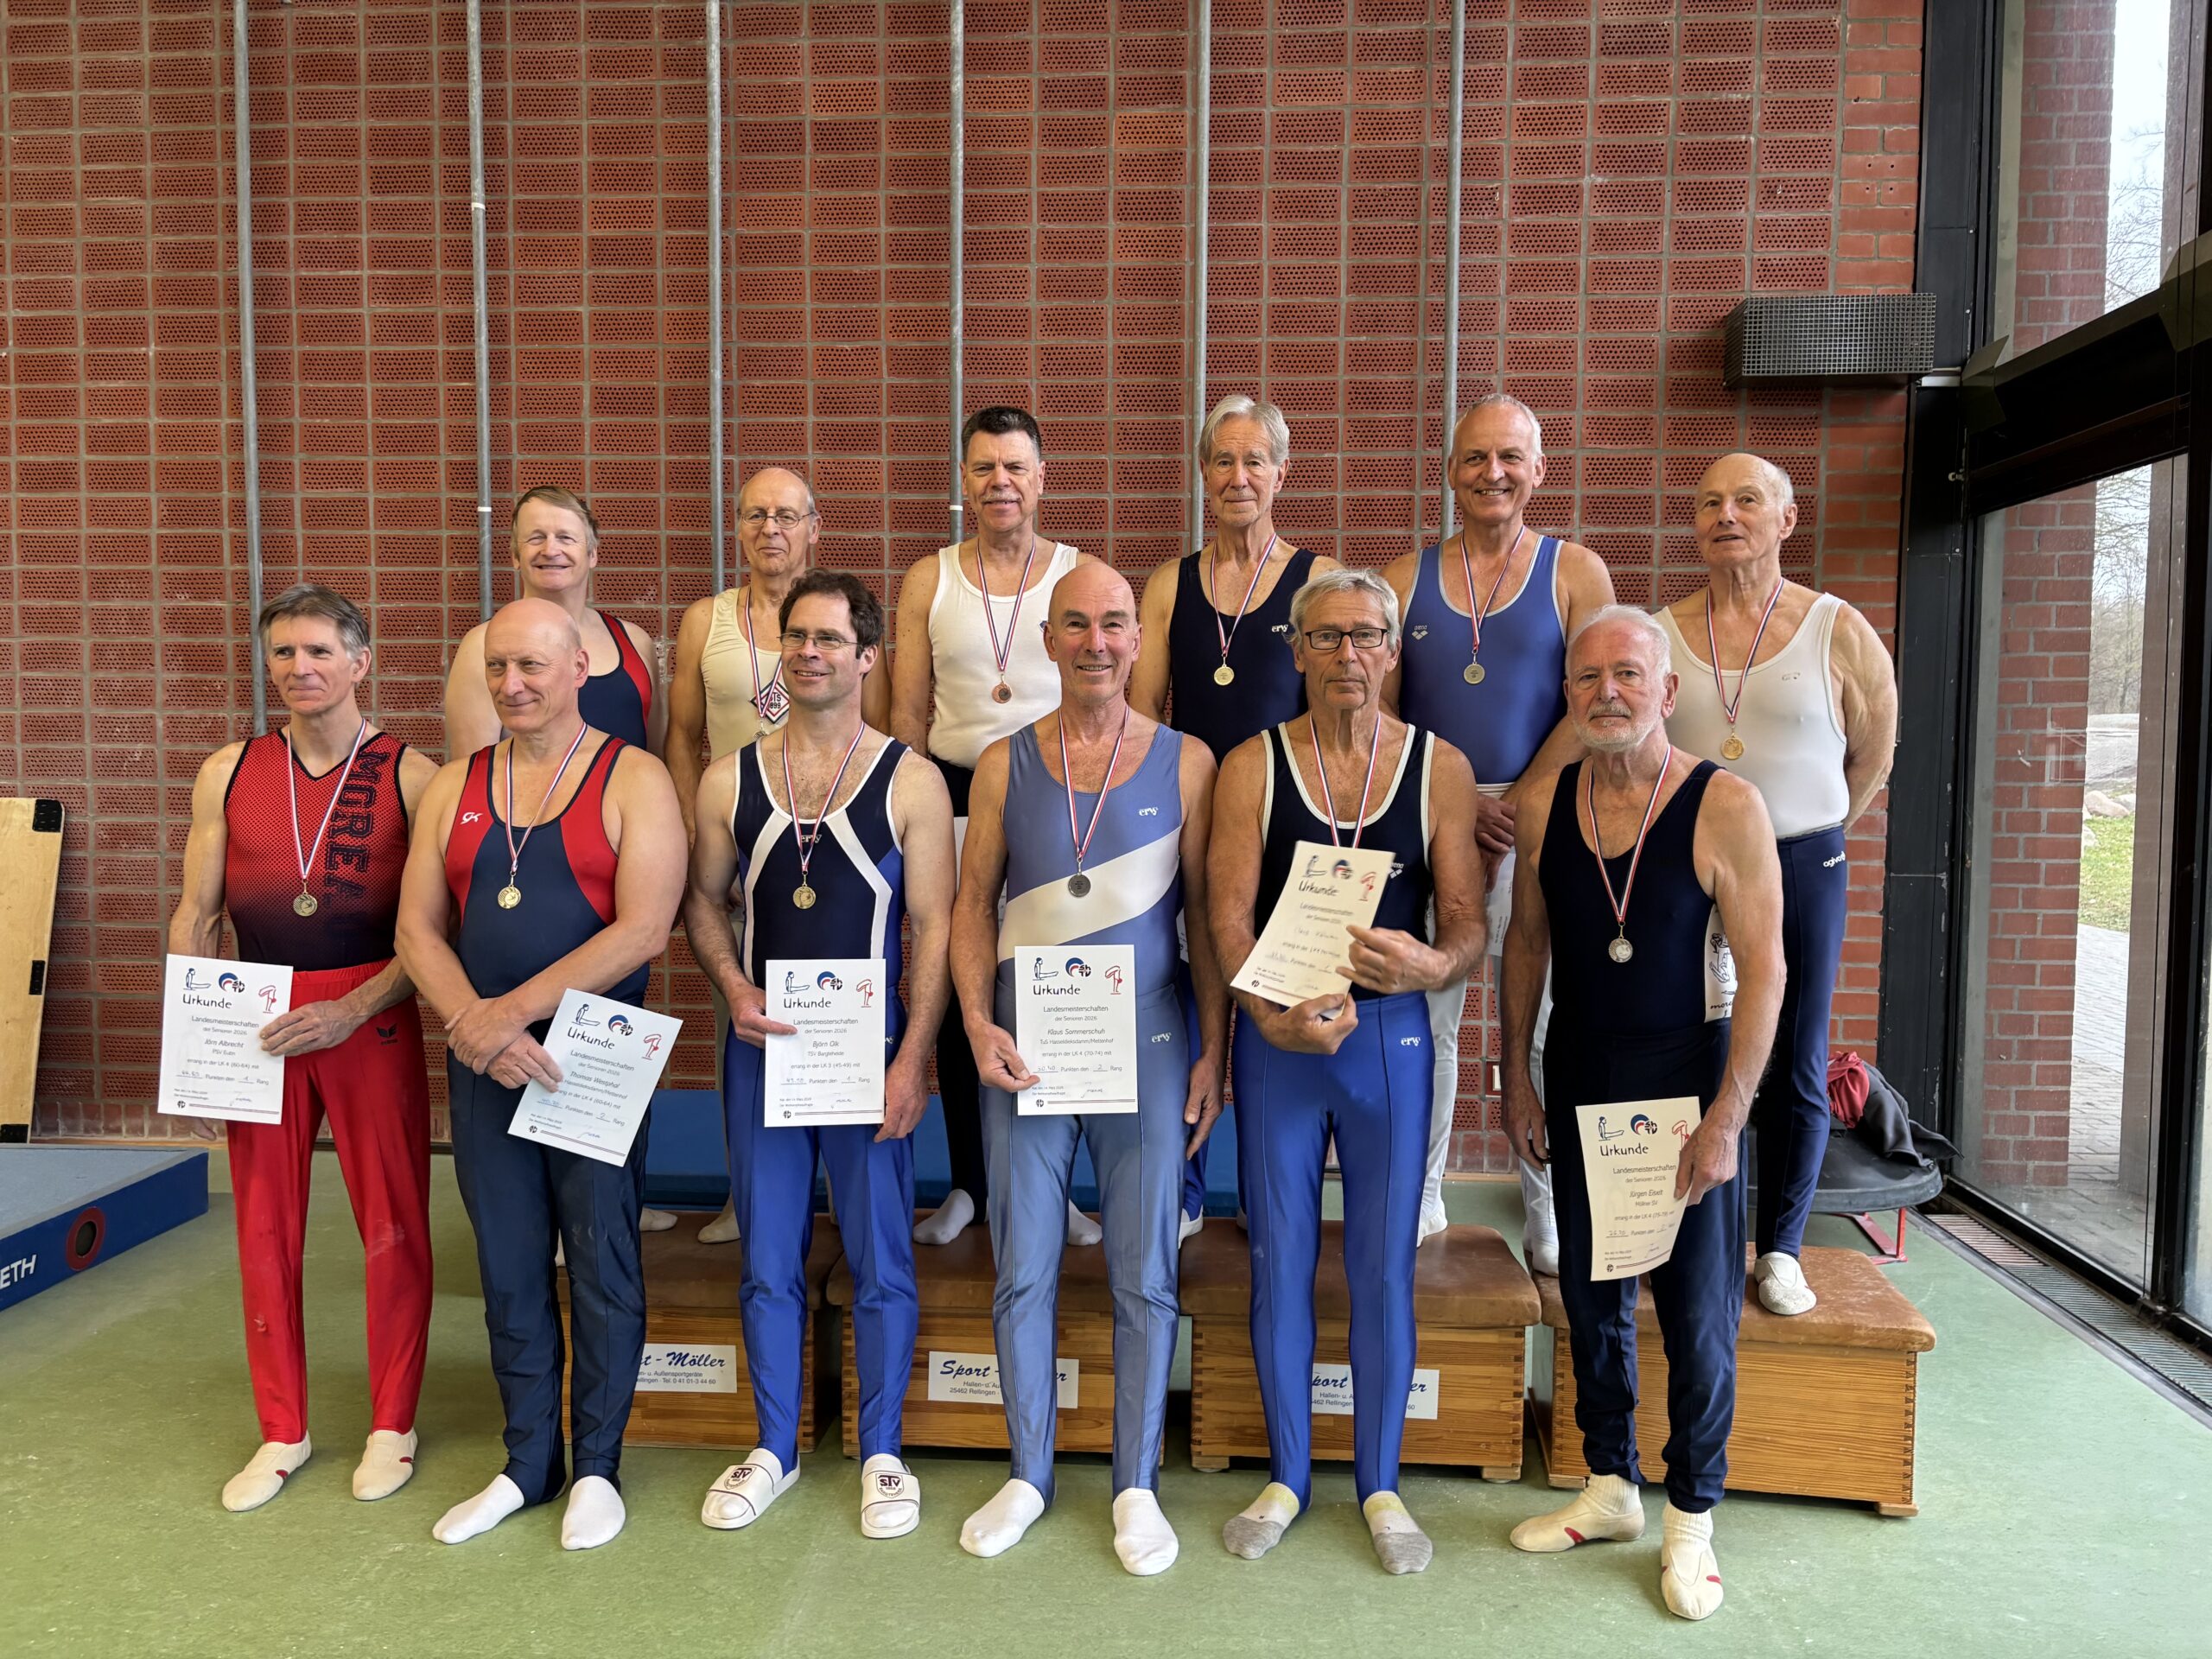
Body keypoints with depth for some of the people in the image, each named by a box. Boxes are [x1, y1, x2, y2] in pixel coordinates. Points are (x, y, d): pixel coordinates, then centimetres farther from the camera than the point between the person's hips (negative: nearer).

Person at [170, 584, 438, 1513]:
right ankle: (282, 1432, 27)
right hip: (258, 1023, 3)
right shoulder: (228, 774, 8)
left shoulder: (409, 776, -3)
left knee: (393, 1224, 4)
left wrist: (348, 1011, -15)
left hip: (371, 1018, -3)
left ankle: (392, 1425, 21)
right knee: (265, 1227, 10)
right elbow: (195, 919, 9)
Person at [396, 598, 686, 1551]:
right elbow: (418, 927, 5)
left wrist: (513, 1011, -17)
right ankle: (528, 1462, 29)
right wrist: (471, 1024, -12)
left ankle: (596, 1466, 23)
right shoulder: (454, 787, 10)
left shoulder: (633, 780, -5)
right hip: (481, 1065, 4)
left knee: (602, 1266, 6)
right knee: (509, 1270, 13)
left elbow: (643, 929, -15)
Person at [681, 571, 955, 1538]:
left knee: (880, 1260, 7)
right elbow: (704, 904, 11)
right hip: (760, 1050, 3)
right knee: (769, 1259, 13)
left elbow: (934, 926, -6)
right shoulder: (730, 780, 5)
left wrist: (912, 1059, -12)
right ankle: (774, 1451, 30)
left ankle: (881, 1454, 24)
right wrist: (736, 991, -8)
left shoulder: (911, 780, -4)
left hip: (869, 1051, -3)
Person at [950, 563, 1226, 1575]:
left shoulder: (1184, 762, 1)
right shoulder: (1005, 764, 4)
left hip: (1146, 1041, -1)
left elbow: (1205, 913, 2)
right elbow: (975, 904, 5)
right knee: (1023, 1268, 9)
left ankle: (1136, 1484, 23)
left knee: (1144, 1274, 6)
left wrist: (1213, 1048, -2)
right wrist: (978, 1023, -8)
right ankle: (1027, 1474, 27)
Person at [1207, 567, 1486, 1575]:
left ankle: (1379, 1484, 28)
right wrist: (1272, 1014, -23)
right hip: (1275, 1036, 0)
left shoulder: (1439, 768, 0)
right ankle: (1286, 1476, 29)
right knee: (1279, 1258, 10)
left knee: (1384, 1265, 9)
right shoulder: (1252, 765, -1)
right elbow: (1229, 917, -7)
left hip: (1391, 1035, 0)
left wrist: (1429, 965, -23)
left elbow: (1467, 925, -1)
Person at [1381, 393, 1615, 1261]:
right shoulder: (1405, 578, 9)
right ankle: (1421, 1198, 19)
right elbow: (1376, 712, 4)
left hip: (1538, 824, -1)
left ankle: (1548, 1214, 17)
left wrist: (1514, 807, -10)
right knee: (1421, 1017, 5)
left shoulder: (1575, 572, 5)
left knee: (1543, 1024, 3)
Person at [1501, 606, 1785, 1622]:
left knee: (1698, 1315, 6)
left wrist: (1725, 1119, -16)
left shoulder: (1725, 809, -13)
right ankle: (1610, 1488, 34)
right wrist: (1517, 1079, 8)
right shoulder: (1542, 807, 0)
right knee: (1591, 1297, 15)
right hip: (1578, 1083, 4)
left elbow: (1763, 970, -12)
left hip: (1685, 1083, -4)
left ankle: (1691, 1519, 26)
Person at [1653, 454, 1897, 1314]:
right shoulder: (1659, 632, 2)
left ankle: (1780, 1250, 20)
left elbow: (1872, 757, 10)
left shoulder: (1838, 631, -1)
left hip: (1802, 866, -1)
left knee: (1795, 1066, 6)